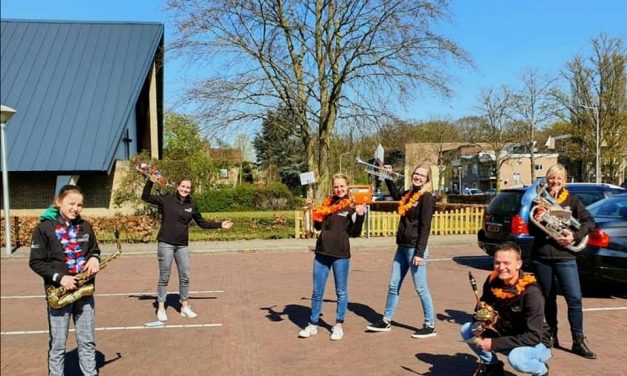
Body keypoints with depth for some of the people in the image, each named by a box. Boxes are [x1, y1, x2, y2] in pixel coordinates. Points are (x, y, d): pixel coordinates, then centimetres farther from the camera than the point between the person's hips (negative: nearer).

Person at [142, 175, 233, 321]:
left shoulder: (192, 206, 6)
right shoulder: (166, 199, -3)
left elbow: (202, 223, 14)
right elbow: (145, 197, -4)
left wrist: (220, 225, 11)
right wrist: (150, 180, -13)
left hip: (182, 246, 4)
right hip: (165, 244, -4)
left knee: (185, 277, 9)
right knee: (164, 277, 3)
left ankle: (185, 307, 23)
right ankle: (161, 308, 15)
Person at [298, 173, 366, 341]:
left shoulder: (353, 206, -3)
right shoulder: (327, 203, 9)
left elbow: (355, 233, -7)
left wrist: (360, 215, -21)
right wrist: (312, 209, 6)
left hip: (341, 254, -4)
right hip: (322, 252, 4)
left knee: (341, 292, 9)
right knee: (317, 291, 10)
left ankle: (338, 325, 22)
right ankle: (313, 325, 22)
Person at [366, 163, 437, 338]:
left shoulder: (426, 198, -12)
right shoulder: (408, 194, 10)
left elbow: (425, 227, -17)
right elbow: (395, 195, 35)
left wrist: (419, 253, -20)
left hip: (415, 249, -8)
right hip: (402, 247, 8)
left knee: (421, 288, 0)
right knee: (393, 286, 13)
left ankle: (430, 326, 13)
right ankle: (386, 321, 24)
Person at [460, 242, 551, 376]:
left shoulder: (531, 293, -28)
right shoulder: (492, 281, -11)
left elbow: (533, 336, -29)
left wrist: (494, 344, -30)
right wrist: (479, 326, -21)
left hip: (537, 344, -5)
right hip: (506, 336, 5)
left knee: (516, 357, -37)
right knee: (466, 329, -9)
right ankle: (492, 365, 12)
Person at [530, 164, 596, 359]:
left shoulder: (571, 200, 3)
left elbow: (589, 221, 2)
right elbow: (532, 231, 3)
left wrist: (575, 236, -13)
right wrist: (536, 220, -19)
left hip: (565, 257, -1)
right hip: (540, 257, 1)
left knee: (574, 298, -8)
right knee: (548, 298, 12)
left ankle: (578, 341, 1)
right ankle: (552, 335, 25)